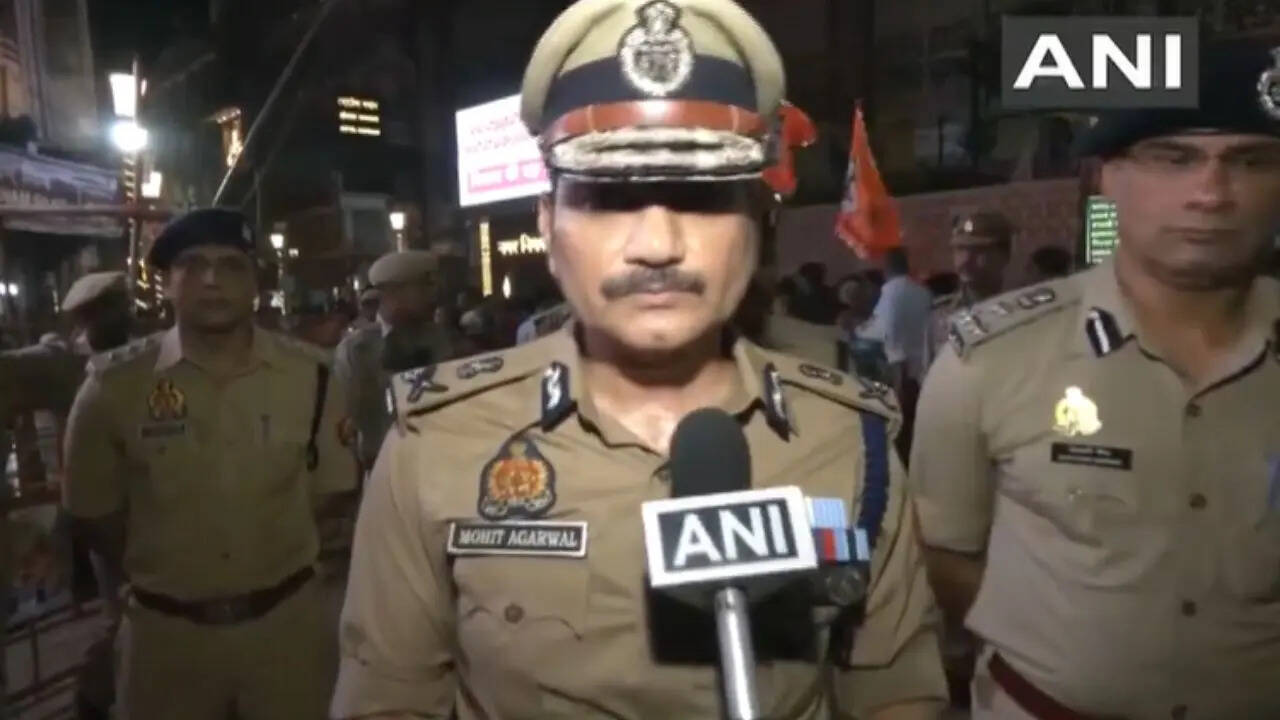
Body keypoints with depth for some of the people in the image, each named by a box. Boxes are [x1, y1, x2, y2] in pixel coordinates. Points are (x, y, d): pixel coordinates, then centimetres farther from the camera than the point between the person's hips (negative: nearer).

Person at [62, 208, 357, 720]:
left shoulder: (310, 376, -7)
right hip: (165, 629, 0)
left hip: (287, 620, 1)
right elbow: (94, 509, 3)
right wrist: (157, 576, 5)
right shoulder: (115, 385, -8)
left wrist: (279, 561, 4)